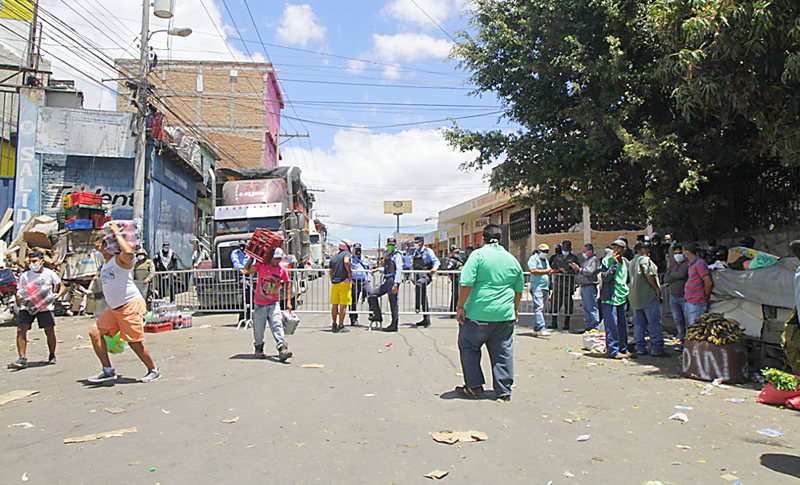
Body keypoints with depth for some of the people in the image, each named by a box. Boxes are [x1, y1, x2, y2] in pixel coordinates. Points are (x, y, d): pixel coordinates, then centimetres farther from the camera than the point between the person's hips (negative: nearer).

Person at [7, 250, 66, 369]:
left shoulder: (49, 273, 3)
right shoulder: (25, 275, 4)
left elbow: (62, 286, 6)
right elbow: (19, 293, 6)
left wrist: (57, 295, -13)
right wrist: (21, 300, -17)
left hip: (45, 306, -1)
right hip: (27, 307, 1)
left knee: (50, 331, -1)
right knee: (21, 330, -14)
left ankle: (52, 356, 17)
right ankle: (22, 358, -12)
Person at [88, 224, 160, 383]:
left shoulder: (120, 259, -9)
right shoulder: (105, 263, 18)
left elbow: (128, 252, -34)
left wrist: (117, 233, -21)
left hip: (130, 305, -9)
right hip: (113, 308, 9)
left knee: (134, 342, -6)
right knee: (95, 332, 0)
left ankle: (153, 371, 11)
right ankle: (108, 370, 7)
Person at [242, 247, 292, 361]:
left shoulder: (283, 270, 3)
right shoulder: (260, 265, -3)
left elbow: (288, 285, 12)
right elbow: (246, 271, -1)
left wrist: (288, 302, 5)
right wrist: (252, 258, -3)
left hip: (274, 303, 0)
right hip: (259, 304, 0)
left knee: (277, 326, -14)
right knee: (258, 329, 6)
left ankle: (282, 349, -21)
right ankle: (259, 349, 29)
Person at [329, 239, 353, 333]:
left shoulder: (333, 257, 17)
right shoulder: (347, 254, -3)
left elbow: (330, 272, 18)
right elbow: (346, 262, -25)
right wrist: (350, 273, -14)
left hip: (334, 282, 6)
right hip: (344, 282, -6)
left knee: (334, 304, 11)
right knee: (343, 305, -2)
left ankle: (334, 325, 18)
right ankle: (341, 326, -1)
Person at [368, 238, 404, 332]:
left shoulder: (397, 255, -6)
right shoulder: (387, 255, 20)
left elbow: (399, 270, -15)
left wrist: (396, 284, -23)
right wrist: (378, 269, 30)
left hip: (393, 281, -9)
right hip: (386, 282, 9)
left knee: (393, 303, -5)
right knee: (372, 294, 8)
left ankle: (394, 325, 0)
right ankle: (377, 315, 16)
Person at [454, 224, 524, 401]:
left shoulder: (478, 255, -6)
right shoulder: (512, 259, 11)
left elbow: (466, 284, -13)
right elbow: (519, 290, 18)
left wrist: (461, 307, -6)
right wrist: (515, 309, 30)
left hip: (478, 314, -4)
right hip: (505, 315, 5)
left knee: (469, 348, 11)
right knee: (503, 352, 11)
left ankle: (474, 387, 15)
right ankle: (504, 391, 16)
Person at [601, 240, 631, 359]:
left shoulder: (625, 262, 11)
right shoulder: (607, 260, -8)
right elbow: (606, 278, -20)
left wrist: (627, 290, 15)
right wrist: (615, 263, -22)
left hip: (622, 297, 7)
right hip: (610, 297, -6)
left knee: (622, 325, 11)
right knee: (612, 325, -6)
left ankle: (623, 349, 21)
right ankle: (613, 350, 1)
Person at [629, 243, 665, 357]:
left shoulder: (632, 261, 20)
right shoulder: (644, 259, -7)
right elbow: (649, 274, -19)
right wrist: (657, 288, -13)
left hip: (635, 297, 9)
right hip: (648, 295, -9)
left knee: (639, 324, 10)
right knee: (654, 323, -4)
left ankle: (639, 348, 12)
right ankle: (657, 349, -4)